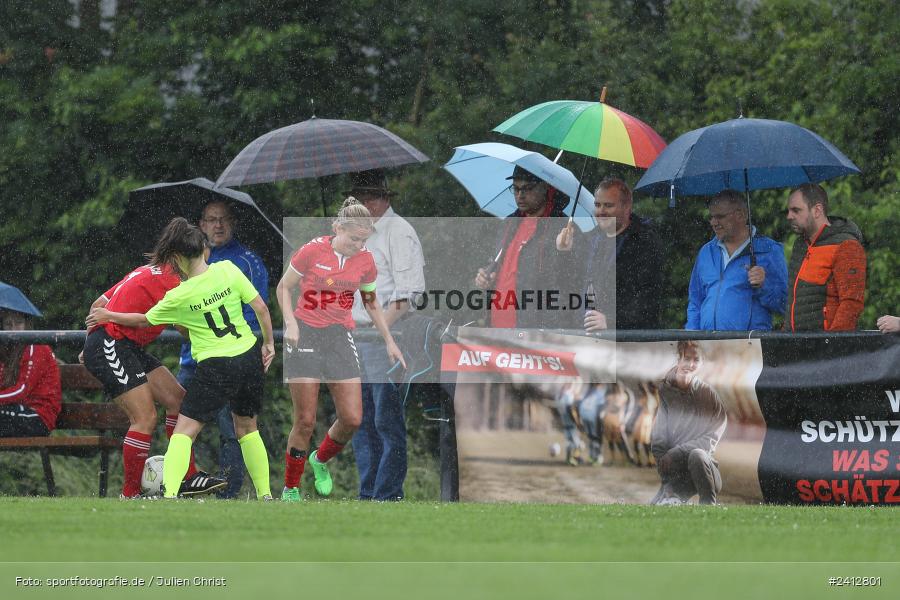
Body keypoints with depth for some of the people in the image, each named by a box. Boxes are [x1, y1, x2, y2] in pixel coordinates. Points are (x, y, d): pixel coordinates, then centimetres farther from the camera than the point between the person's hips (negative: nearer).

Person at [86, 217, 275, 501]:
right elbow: (260, 307, -1)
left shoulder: (179, 297, -12)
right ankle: (265, 495, 23)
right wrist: (268, 342, 13)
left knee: (183, 431, -1)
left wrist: (108, 316, 20)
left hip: (216, 367, -5)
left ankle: (170, 493, -18)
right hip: (250, 358, 5)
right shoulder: (228, 270, -5)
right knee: (247, 428, 22)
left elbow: (144, 320, 4)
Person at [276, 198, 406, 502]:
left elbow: (371, 303, 18)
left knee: (352, 419, -5)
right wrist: (290, 323, -13)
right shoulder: (312, 251, -10)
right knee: (305, 420, -7)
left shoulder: (365, 260, 3)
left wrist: (389, 341, 16)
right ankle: (291, 489, 8)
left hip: (341, 336, 4)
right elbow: (283, 288, 1)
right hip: (306, 334, -4)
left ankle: (320, 460, 25)